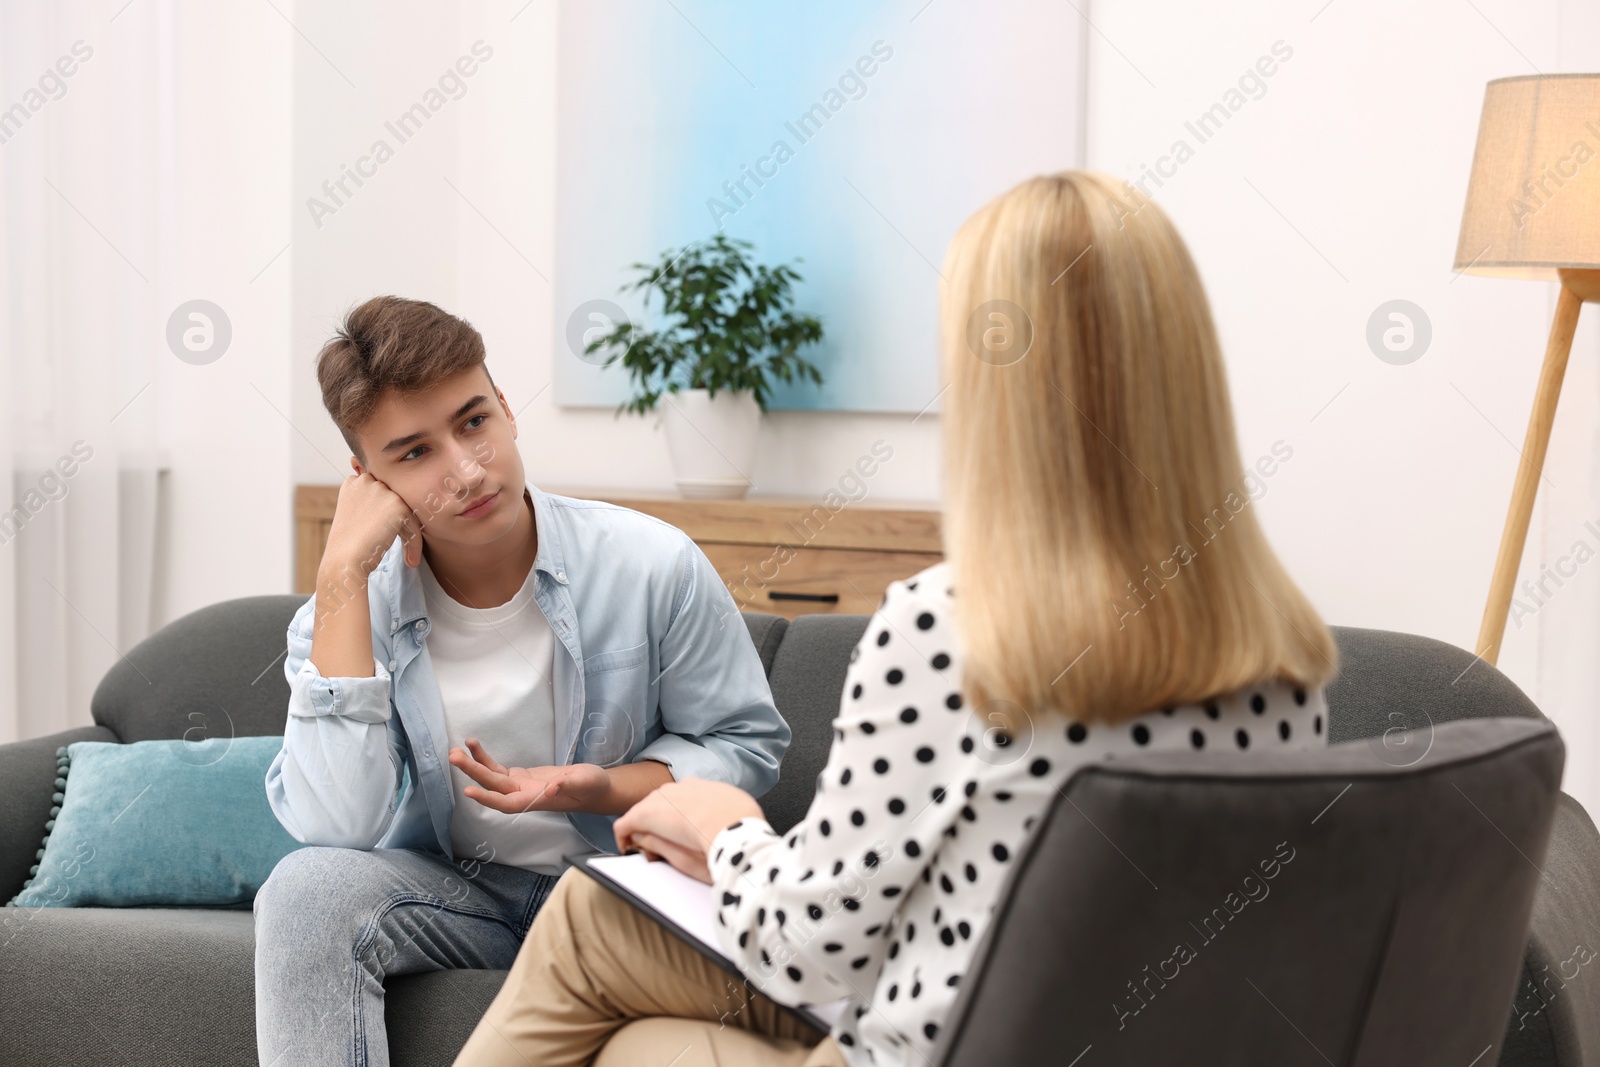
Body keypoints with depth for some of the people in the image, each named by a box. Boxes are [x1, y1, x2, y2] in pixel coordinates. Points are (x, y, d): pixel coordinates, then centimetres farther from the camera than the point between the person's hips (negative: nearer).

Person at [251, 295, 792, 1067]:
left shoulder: (653, 568, -13)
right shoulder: (351, 610, -10)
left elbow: (747, 745, -1)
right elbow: (336, 827, -25)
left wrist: (604, 790, -22)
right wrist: (342, 574, -26)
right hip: (446, 888, 1)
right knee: (307, 888, -28)